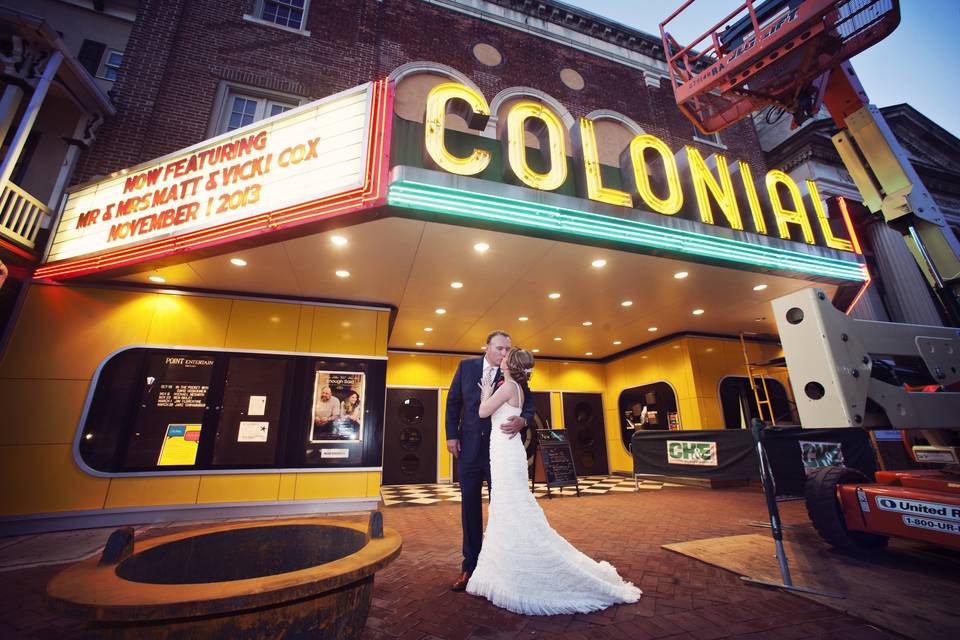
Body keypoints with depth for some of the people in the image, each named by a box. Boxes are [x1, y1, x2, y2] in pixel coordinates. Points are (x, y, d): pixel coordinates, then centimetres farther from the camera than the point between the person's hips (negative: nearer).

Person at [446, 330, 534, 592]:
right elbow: (453, 401, 3)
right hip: (469, 446, 2)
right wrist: (452, 435, -3)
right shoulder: (466, 366, -1)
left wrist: (523, 420, -29)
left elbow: (529, 403, -6)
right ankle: (470, 566, 29)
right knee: (470, 506, 13)